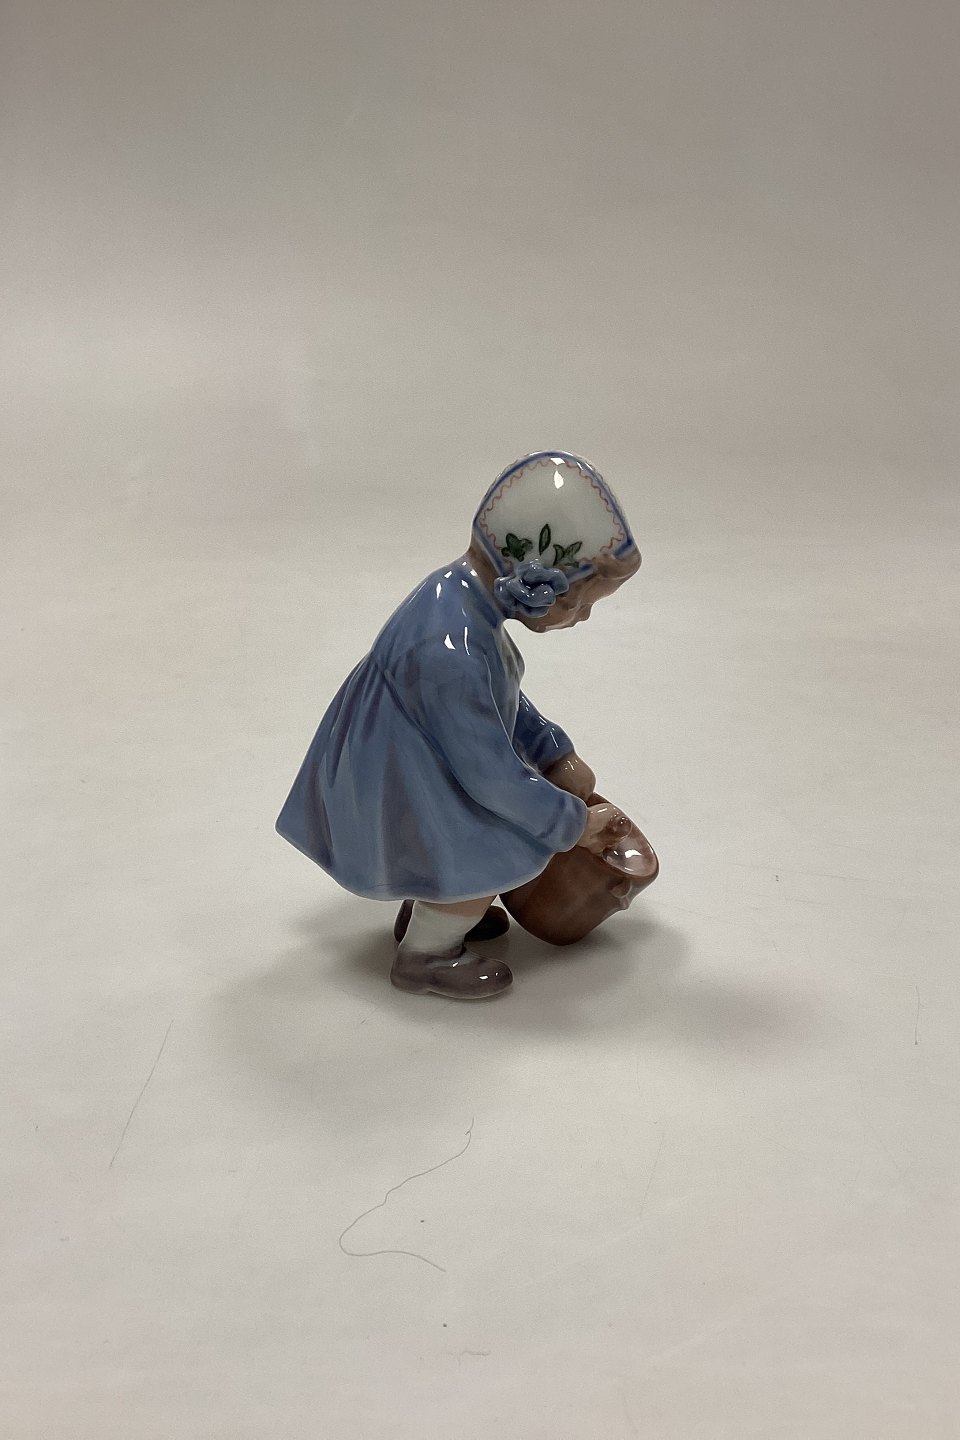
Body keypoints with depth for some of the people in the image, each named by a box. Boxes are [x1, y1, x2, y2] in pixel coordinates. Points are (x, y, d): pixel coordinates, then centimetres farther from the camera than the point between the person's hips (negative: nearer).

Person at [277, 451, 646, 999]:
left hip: (401, 776, 10)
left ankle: (428, 907, 27)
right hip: (380, 814, -10)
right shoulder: (450, 653, -35)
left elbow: (506, 699, 12)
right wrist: (576, 825, -13)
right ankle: (424, 954, 2)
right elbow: (493, 778, -27)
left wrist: (559, 755, 8)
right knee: (516, 843, -23)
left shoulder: (466, 586, -7)